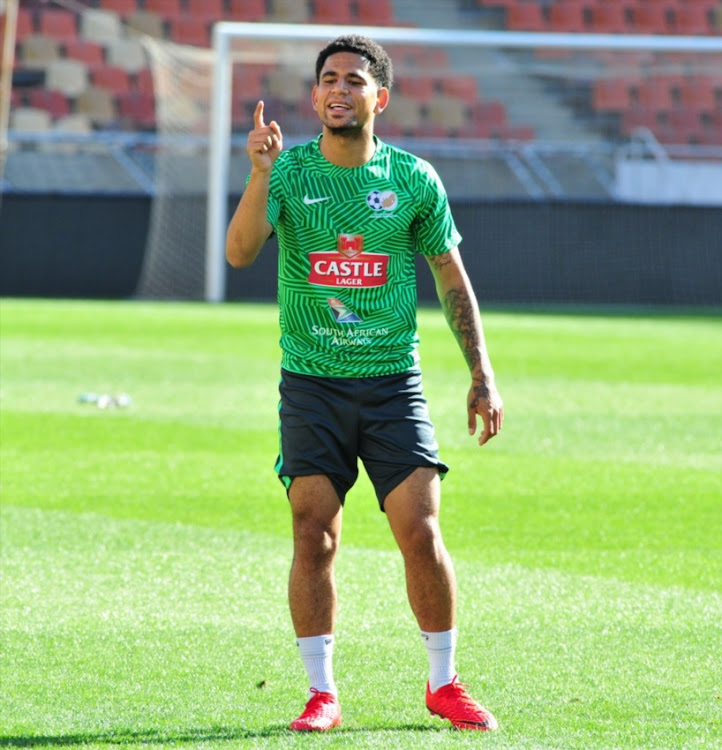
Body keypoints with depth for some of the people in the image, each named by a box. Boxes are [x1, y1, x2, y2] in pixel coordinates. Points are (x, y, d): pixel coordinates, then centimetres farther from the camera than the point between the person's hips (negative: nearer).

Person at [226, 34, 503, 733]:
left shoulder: (413, 178, 2)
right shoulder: (289, 171, -1)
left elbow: (453, 281, 10)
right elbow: (240, 252, -16)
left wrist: (481, 377, 6)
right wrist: (261, 173, -31)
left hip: (393, 381, 0)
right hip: (310, 382, 0)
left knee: (421, 535, -6)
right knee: (314, 538, -5)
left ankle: (444, 684, 10)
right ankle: (321, 693, 5)